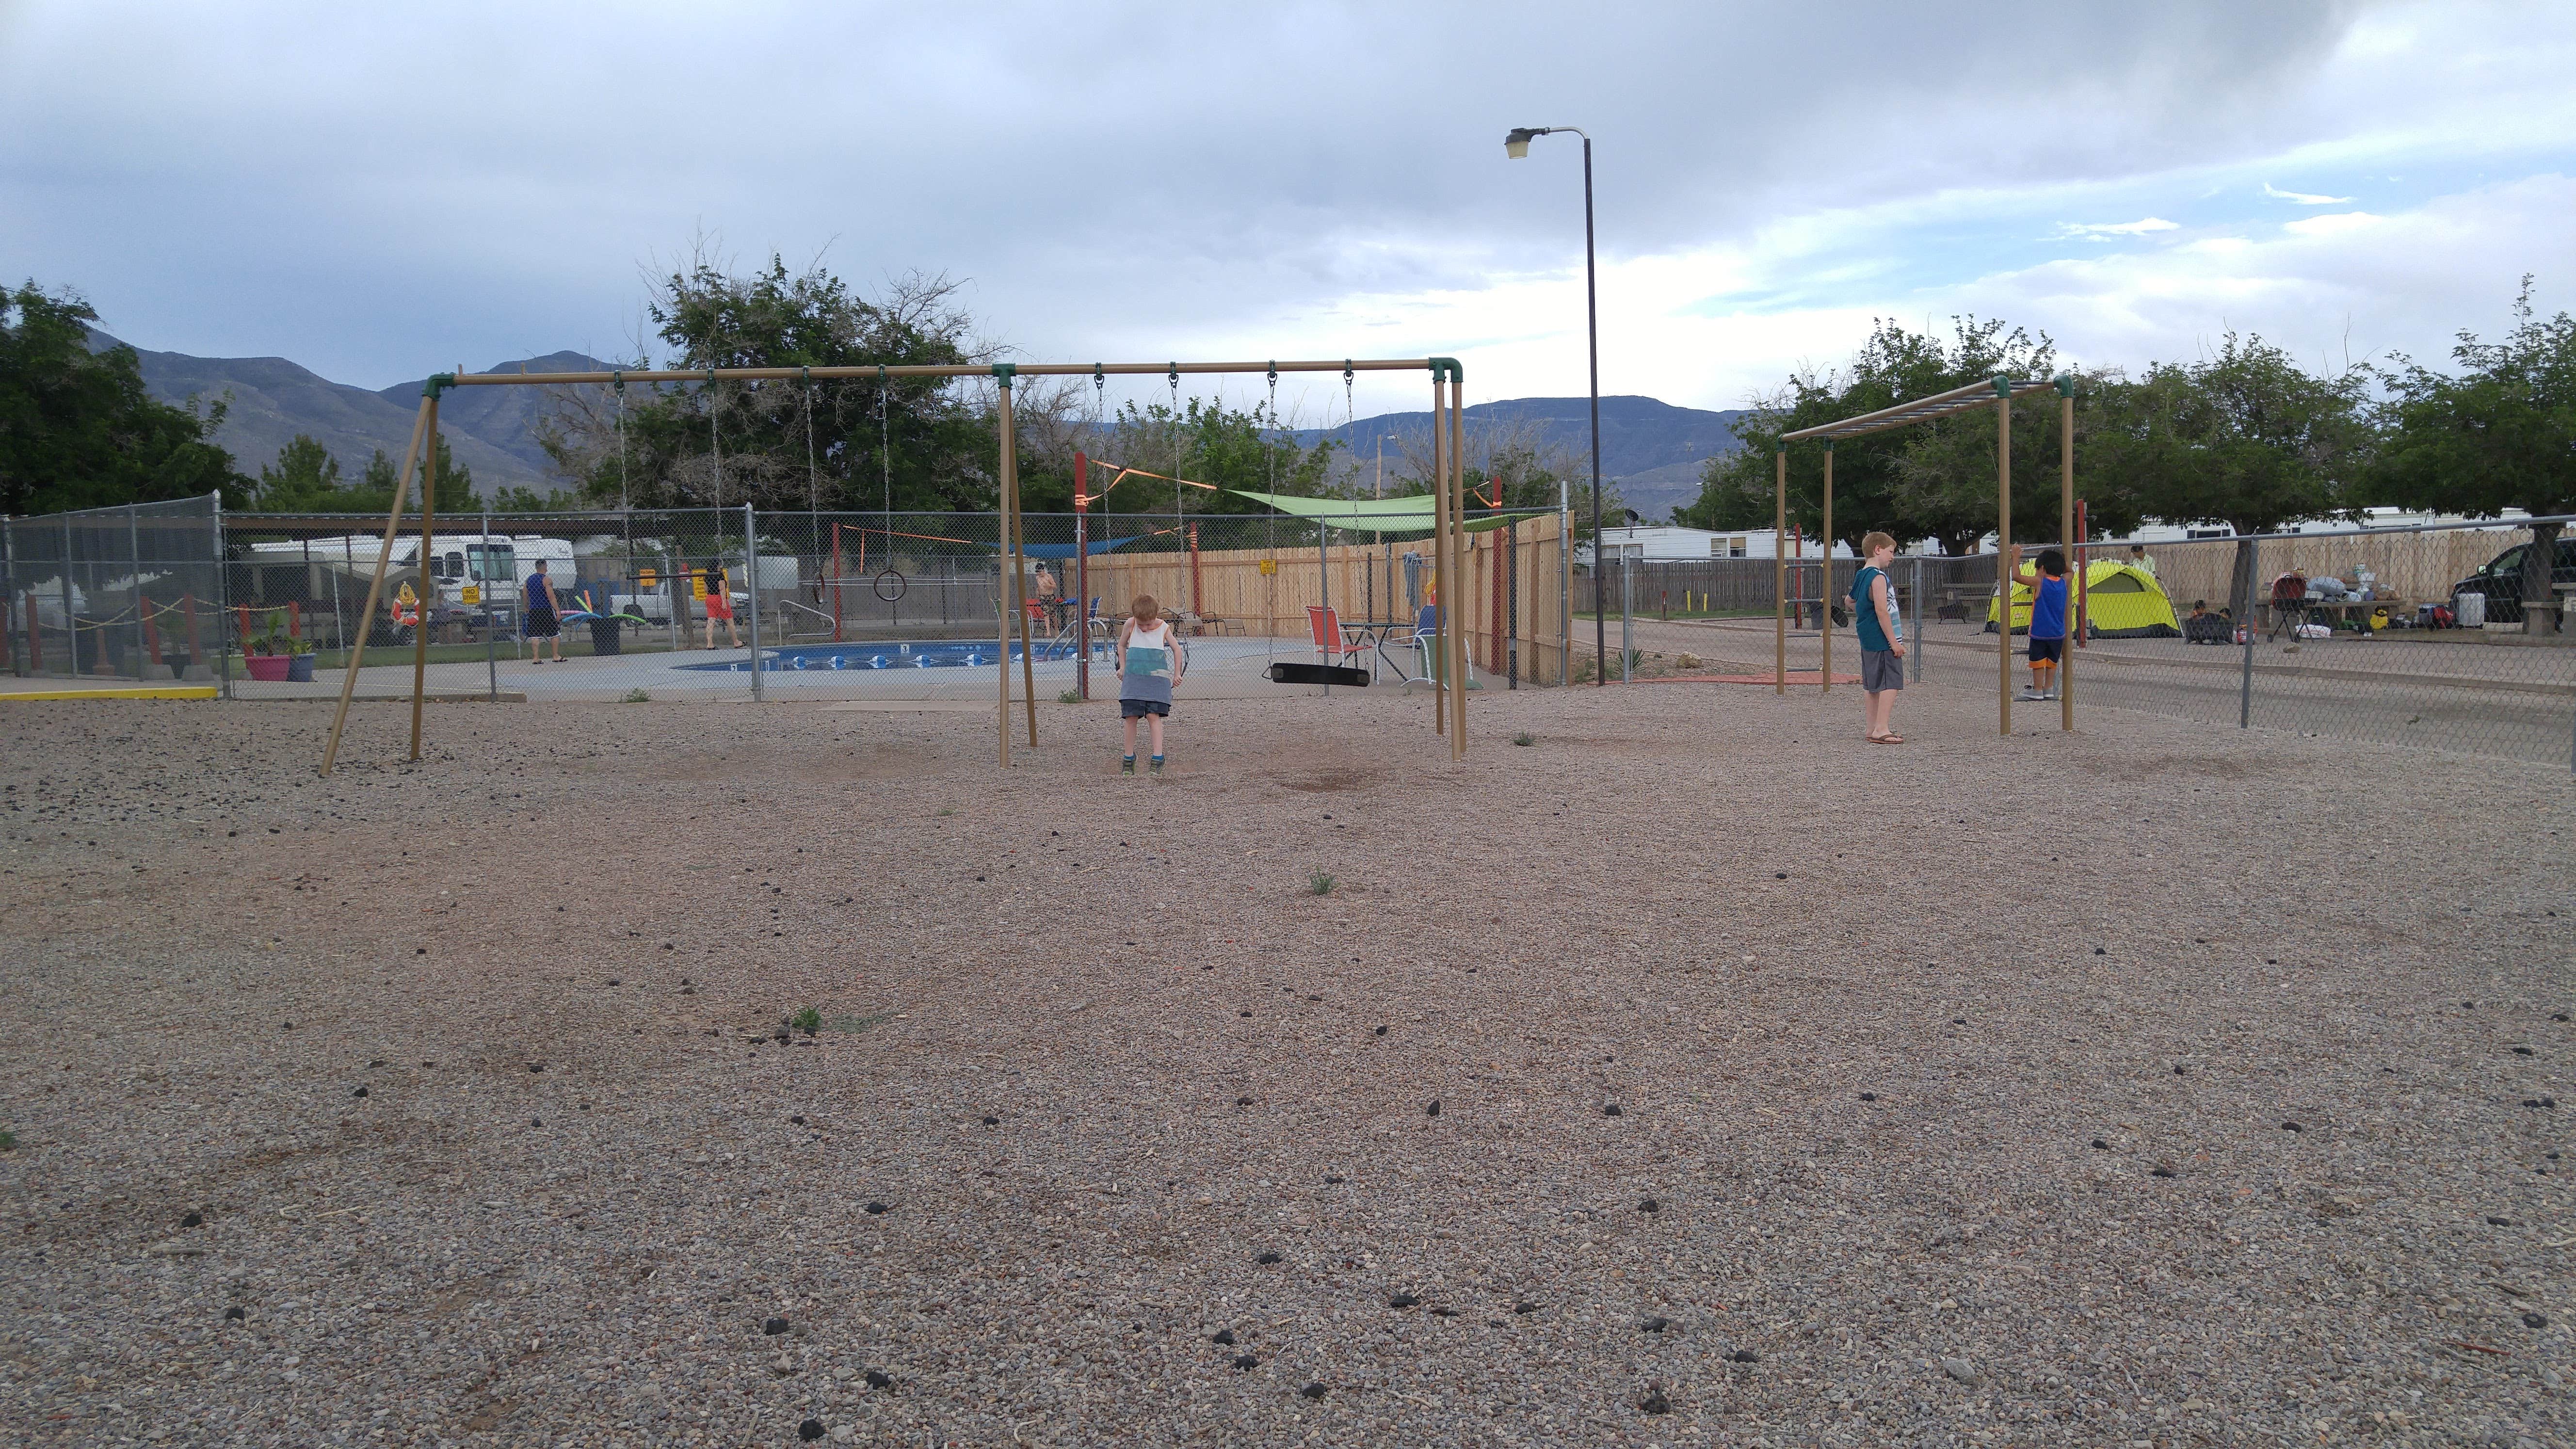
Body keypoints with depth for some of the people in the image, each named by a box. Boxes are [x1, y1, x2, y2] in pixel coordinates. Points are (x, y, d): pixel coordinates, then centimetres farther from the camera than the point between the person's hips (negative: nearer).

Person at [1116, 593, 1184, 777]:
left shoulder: (1163, 628, 1)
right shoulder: (1130, 625, 3)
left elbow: (1177, 650, 14)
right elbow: (1122, 645, 21)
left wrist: (1177, 675, 16)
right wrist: (1123, 668, 15)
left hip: (1157, 677, -2)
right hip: (1133, 677, 2)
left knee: (1154, 715, -13)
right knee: (1131, 717, -2)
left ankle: (1158, 757, -12)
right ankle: (1129, 758, 10)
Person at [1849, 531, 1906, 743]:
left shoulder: (1861, 576, 14)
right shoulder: (1878, 577, -15)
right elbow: (1882, 610, -21)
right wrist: (1894, 641, -20)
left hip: (1868, 640, 10)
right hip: (1882, 640, -10)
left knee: (1873, 685, 13)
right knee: (1891, 683, -9)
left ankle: (1873, 729, 18)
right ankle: (1881, 729, -13)